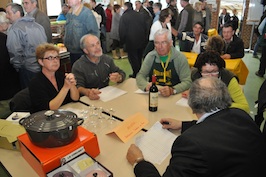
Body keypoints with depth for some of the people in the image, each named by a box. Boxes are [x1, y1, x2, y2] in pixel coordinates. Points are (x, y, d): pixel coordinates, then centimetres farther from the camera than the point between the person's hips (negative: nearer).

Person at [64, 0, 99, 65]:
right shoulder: (69, 14, 8)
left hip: (83, 52, -7)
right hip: (72, 51, 7)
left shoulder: (87, 13, -15)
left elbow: (94, 33, -17)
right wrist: (66, 42, 12)